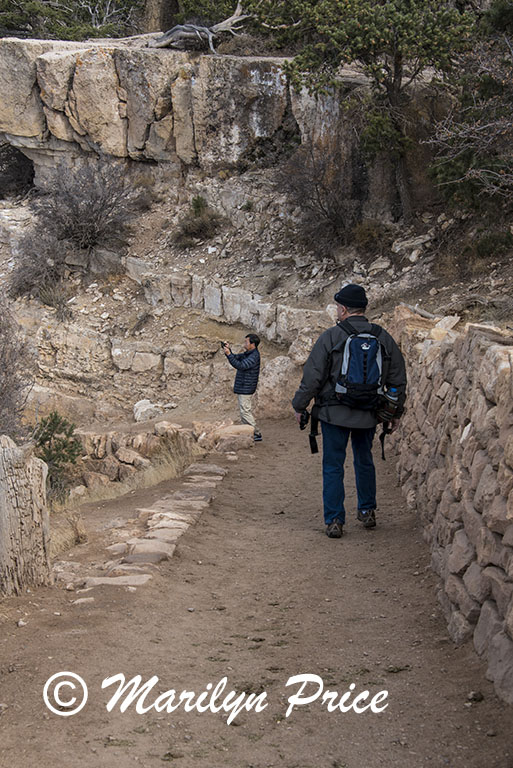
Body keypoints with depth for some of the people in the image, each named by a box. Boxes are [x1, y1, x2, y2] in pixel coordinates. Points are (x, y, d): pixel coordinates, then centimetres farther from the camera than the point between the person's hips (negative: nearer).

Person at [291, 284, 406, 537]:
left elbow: (312, 376, -8)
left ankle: (334, 520, 1)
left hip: (334, 412, -4)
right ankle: (367, 512, 29)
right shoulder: (383, 338, 4)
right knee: (364, 461, 21)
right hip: (369, 414, 4)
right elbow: (398, 380, 10)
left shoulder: (330, 337, -9)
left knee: (333, 466, 3)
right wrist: (396, 412, 20)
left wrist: (300, 406, 4)